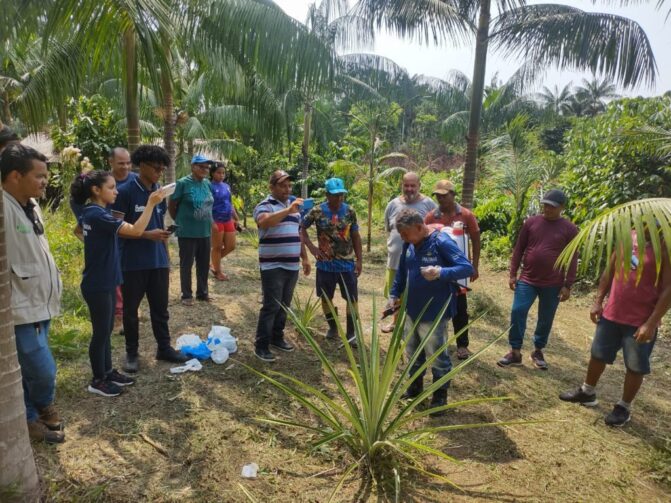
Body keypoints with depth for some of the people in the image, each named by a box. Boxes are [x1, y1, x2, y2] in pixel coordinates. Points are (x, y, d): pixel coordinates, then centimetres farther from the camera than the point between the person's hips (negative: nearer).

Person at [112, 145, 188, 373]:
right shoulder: (125, 192, -10)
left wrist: (167, 257, 13)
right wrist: (147, 235, -20)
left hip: (158, 261, 5)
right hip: (133, 262, -5)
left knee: (160, 307, 13)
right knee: (131, 309, 9)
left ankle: (164, 348, 25)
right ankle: (132, 353, 23)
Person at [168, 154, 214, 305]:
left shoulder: (207, 183, 7)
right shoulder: (183, 183, -10)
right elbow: (171, 206, -4)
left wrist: (209, 222, 14)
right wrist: (180, 221, 5)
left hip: (205, 231, 6)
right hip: (188, 233, -6)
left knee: (204, 264, 13)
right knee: (186, 265, 5)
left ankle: (202, 292, 28)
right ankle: (186, 295, 17)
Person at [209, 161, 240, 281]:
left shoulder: (227, 186, 11)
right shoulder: (210, 186, -11)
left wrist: (237, 219, 18)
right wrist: (212, 222, -22)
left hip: (228, 220, 7)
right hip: (216, 221, -7)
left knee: (231, 246, 10)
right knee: (217, 247, 4)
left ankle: (214, 263, 28)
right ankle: (218, 272, 18)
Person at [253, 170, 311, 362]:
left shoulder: (294, 206, 16)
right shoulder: (264, 205, -8)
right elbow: (264, 222, -32)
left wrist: (304, 258, 19)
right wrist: (288, 210, -40)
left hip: (292, 266, 7)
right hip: (273, 266, -7)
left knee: (284, 305, 14)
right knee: (271, 305, -5)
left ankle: (277, 337, 28)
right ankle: (261, 345, 6)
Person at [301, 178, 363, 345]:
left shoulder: (350, 211, -2)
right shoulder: (317, 211, -8)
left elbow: (355, 236, 5)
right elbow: (301, 227, 3)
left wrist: (359, 260, 3)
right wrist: (311, 247, -8)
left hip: (347, 263, 1)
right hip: (325, 264, 0)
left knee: (352, 298, 3)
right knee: (326, 297, 11)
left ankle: (351, 333, 16)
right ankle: (333, 328, 31)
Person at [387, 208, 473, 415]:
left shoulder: (441, 242, -20)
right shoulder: (409, 245, 0)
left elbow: (468, 268, -25)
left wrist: (441, 273, -41)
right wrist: (394, 294, 10)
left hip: (434, 313, -7)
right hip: (411, 310, 7)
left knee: (437, 356, 7)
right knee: (412, 353, 20)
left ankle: (440, 396, 27)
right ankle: (415, 387, 41)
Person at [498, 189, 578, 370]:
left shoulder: (569, 229, -2)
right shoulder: (531, 222, 1)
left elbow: (572, 259, -1)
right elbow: (519, 249, 4)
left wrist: (568, 285, -5)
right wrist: (513, 274, 0)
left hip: (553, 284, -1)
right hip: (527, 280, 1)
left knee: (545, 319, 10)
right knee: (517, 312, -6)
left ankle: (538, 351, 28)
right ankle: (515, 352, 6)